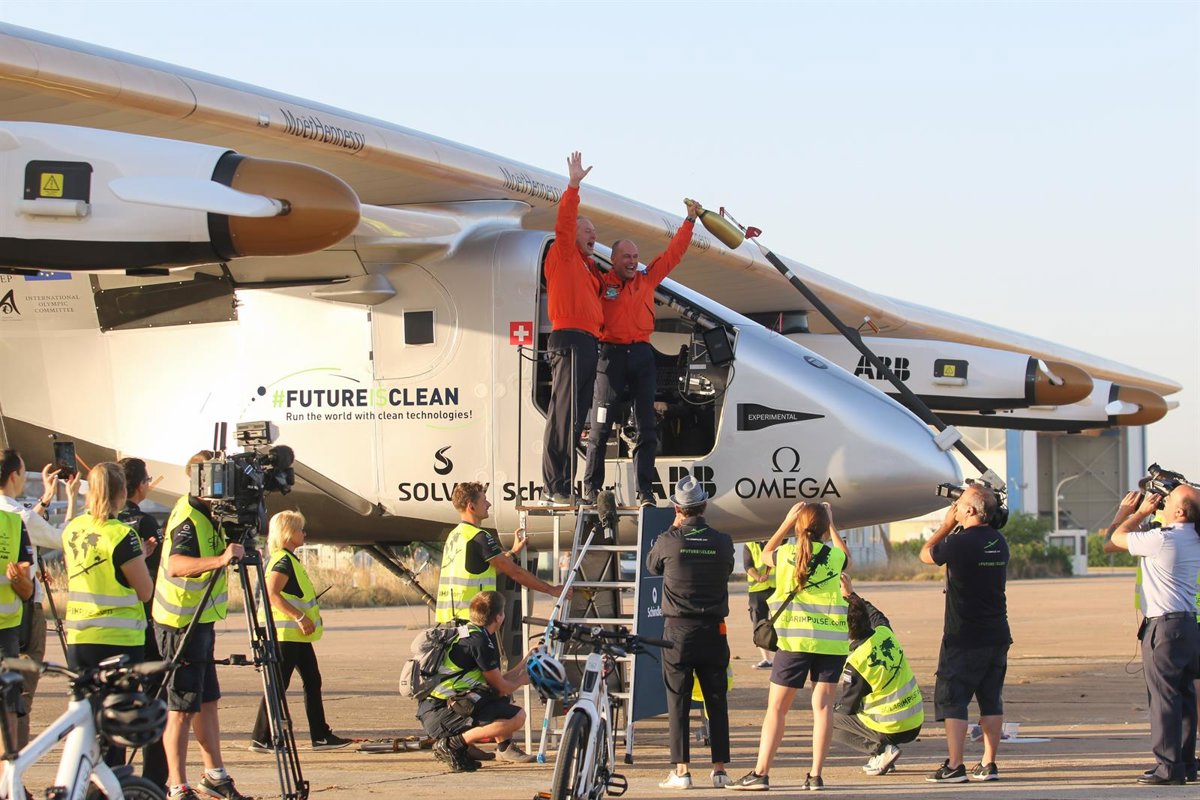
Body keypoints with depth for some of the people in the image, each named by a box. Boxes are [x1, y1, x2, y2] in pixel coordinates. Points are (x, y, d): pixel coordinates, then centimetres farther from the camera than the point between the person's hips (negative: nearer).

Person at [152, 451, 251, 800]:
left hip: (199, 620, 10)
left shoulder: (207, 512, 8)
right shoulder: (187, 518, -21)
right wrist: (220, 560, -49)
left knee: (206, 701, 16)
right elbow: (176, 564, -37)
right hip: (180, 624, -10)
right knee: (182, 707, -7)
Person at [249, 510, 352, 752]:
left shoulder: (291, 559, 16)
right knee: (278, 684, -7)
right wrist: (300, 617, -28)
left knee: (312, 681, 11)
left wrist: (305, 619, 17)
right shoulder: (283, 561, -15)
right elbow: (271, 593, -26)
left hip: (299, 635, 10)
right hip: (286, 633, -10)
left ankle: (321, 736, 14)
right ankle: (261, 739, -3)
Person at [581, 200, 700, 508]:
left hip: (642, 356, 4)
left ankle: (645, 492, 7)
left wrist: (689, 221, 10)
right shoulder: (601, 283, 1)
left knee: (647, 428, 3)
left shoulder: (647, 280, 11)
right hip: (611, 356, -4)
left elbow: (673, 254, 14)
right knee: (601, 427, -2)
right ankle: (591, 489, 4)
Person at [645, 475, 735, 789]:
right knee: (717, 702, 8)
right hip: (713, 631, 2)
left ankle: (681, 771, 0)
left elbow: (652, 565, 11)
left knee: (678, 702, 2)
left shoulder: (669, 541, -9)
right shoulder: (722, 542, -3)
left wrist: (674, 528, 18)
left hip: (678, 631, -2)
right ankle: (719, 769, 10)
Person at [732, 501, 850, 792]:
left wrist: (787, 521, 28)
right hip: (832, 640, 1)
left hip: (795, 638, -1)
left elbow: (766, 553, 25)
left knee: (777, 707, 3)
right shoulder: (834, 556, 2)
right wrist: (832, 526, 34)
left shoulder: (786, 553, 0)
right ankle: (816, 775, 0)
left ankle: (761, 773, -1)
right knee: (823, 705, 3)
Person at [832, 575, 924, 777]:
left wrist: (831, 709, 12)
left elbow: (847, 708, -9)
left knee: (831, 721, 11)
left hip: (890, 731, -7)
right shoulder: (885, 633, -4)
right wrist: (851, 594, 32)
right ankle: (884, 752, 13)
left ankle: (881, 750, -4)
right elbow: (876, 615, 24)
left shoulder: (855, 663, -21)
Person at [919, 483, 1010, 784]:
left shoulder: (960, 543, -17)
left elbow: (926, 554, 1)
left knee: (951, 700, 0)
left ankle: (954, 766, -5)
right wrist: (954, 526, 18)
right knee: (991, 700, 10)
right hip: (997, 634, 7)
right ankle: (988, 765, 11)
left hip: (964, 638, -7)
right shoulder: (999, 542, 5)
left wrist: (946, 524, 8)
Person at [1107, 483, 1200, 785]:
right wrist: (1129, 511, 23)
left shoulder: (1163, 540, -17)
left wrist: (1141, 512, 7)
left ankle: (1168, 766, -5)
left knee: (1164, 697, -5)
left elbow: (1118, 538, -4)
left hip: (1164, 627, -9)